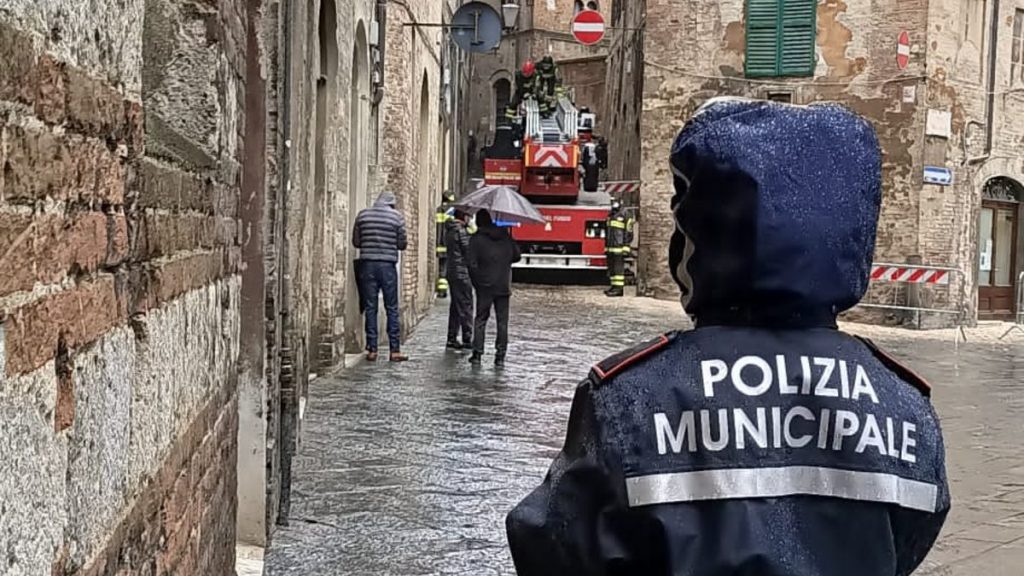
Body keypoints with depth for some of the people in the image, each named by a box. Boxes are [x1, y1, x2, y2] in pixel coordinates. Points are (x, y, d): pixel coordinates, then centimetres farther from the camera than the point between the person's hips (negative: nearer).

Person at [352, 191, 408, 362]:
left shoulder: (362, 215, 4)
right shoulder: (397, 216, -2)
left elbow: (356, 242, 8)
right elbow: (402, 244, 0)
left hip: (367, 264, 2)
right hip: (388, 265, -2)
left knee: (370, 308, 6)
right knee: (392, 308, 4)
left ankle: (372, 350, 6)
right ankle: (395, 350, 4)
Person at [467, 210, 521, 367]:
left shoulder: (476, 239, -5)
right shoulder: (505, 235, 6)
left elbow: (472, 264, -10)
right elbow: (517, 256, 10)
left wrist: (476, 282, 1)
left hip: (485, 285, -2)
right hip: (504, 285, 2)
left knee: (481, 319, 7)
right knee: (502, 321, 6)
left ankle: (477, 353, 2)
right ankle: (500, 356, 4)